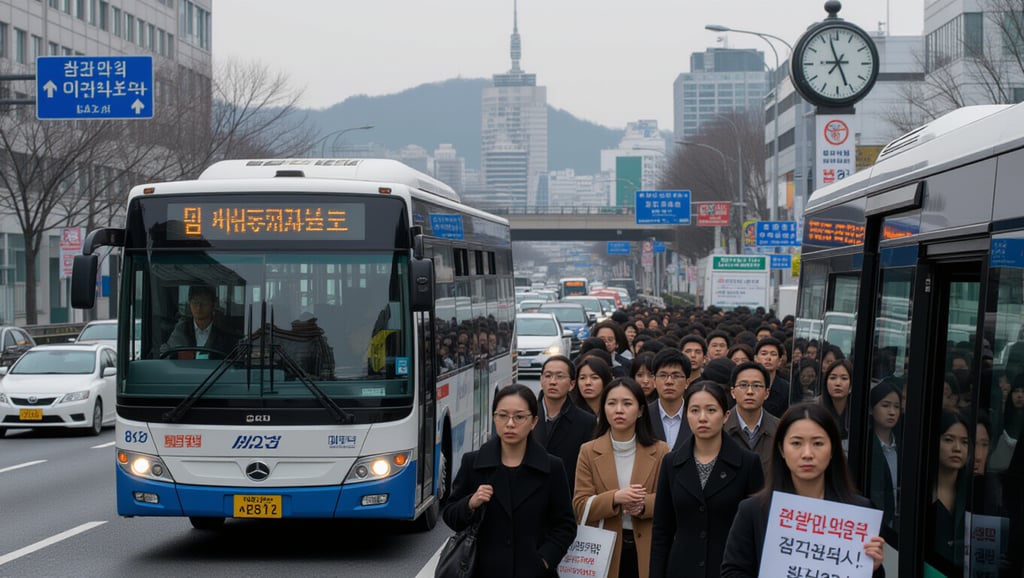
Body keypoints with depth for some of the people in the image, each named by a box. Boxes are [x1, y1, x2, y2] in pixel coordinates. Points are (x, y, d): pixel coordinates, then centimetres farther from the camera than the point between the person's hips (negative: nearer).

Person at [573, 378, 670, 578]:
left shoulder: (659, 451, 3)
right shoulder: (589, 452, 4)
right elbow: (580, 507, -2)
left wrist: (644, 504, -20)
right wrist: (615, 498, -19)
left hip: (647, 551, 0)